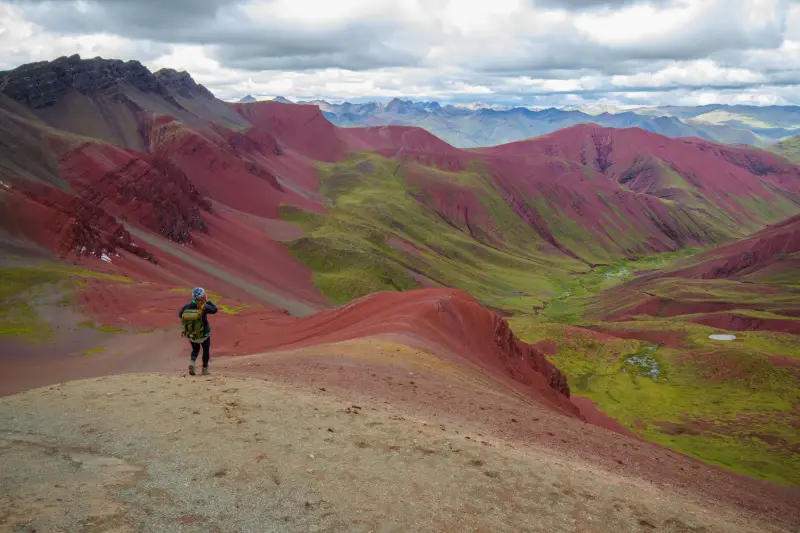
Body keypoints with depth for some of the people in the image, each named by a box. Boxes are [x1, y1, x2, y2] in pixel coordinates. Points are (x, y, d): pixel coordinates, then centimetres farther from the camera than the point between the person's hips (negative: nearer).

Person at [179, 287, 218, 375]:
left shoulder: (186, 307, -16)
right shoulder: (204, 308, -27)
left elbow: (180, 314, 5)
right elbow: (214, 309, -9)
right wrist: (207, 301, -2)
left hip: (190, 335, 3)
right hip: (203, 335, -3)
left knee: (195, 349, 29)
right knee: (206, 349, 25)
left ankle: (192, 362, 3)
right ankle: (205, 369, 28)